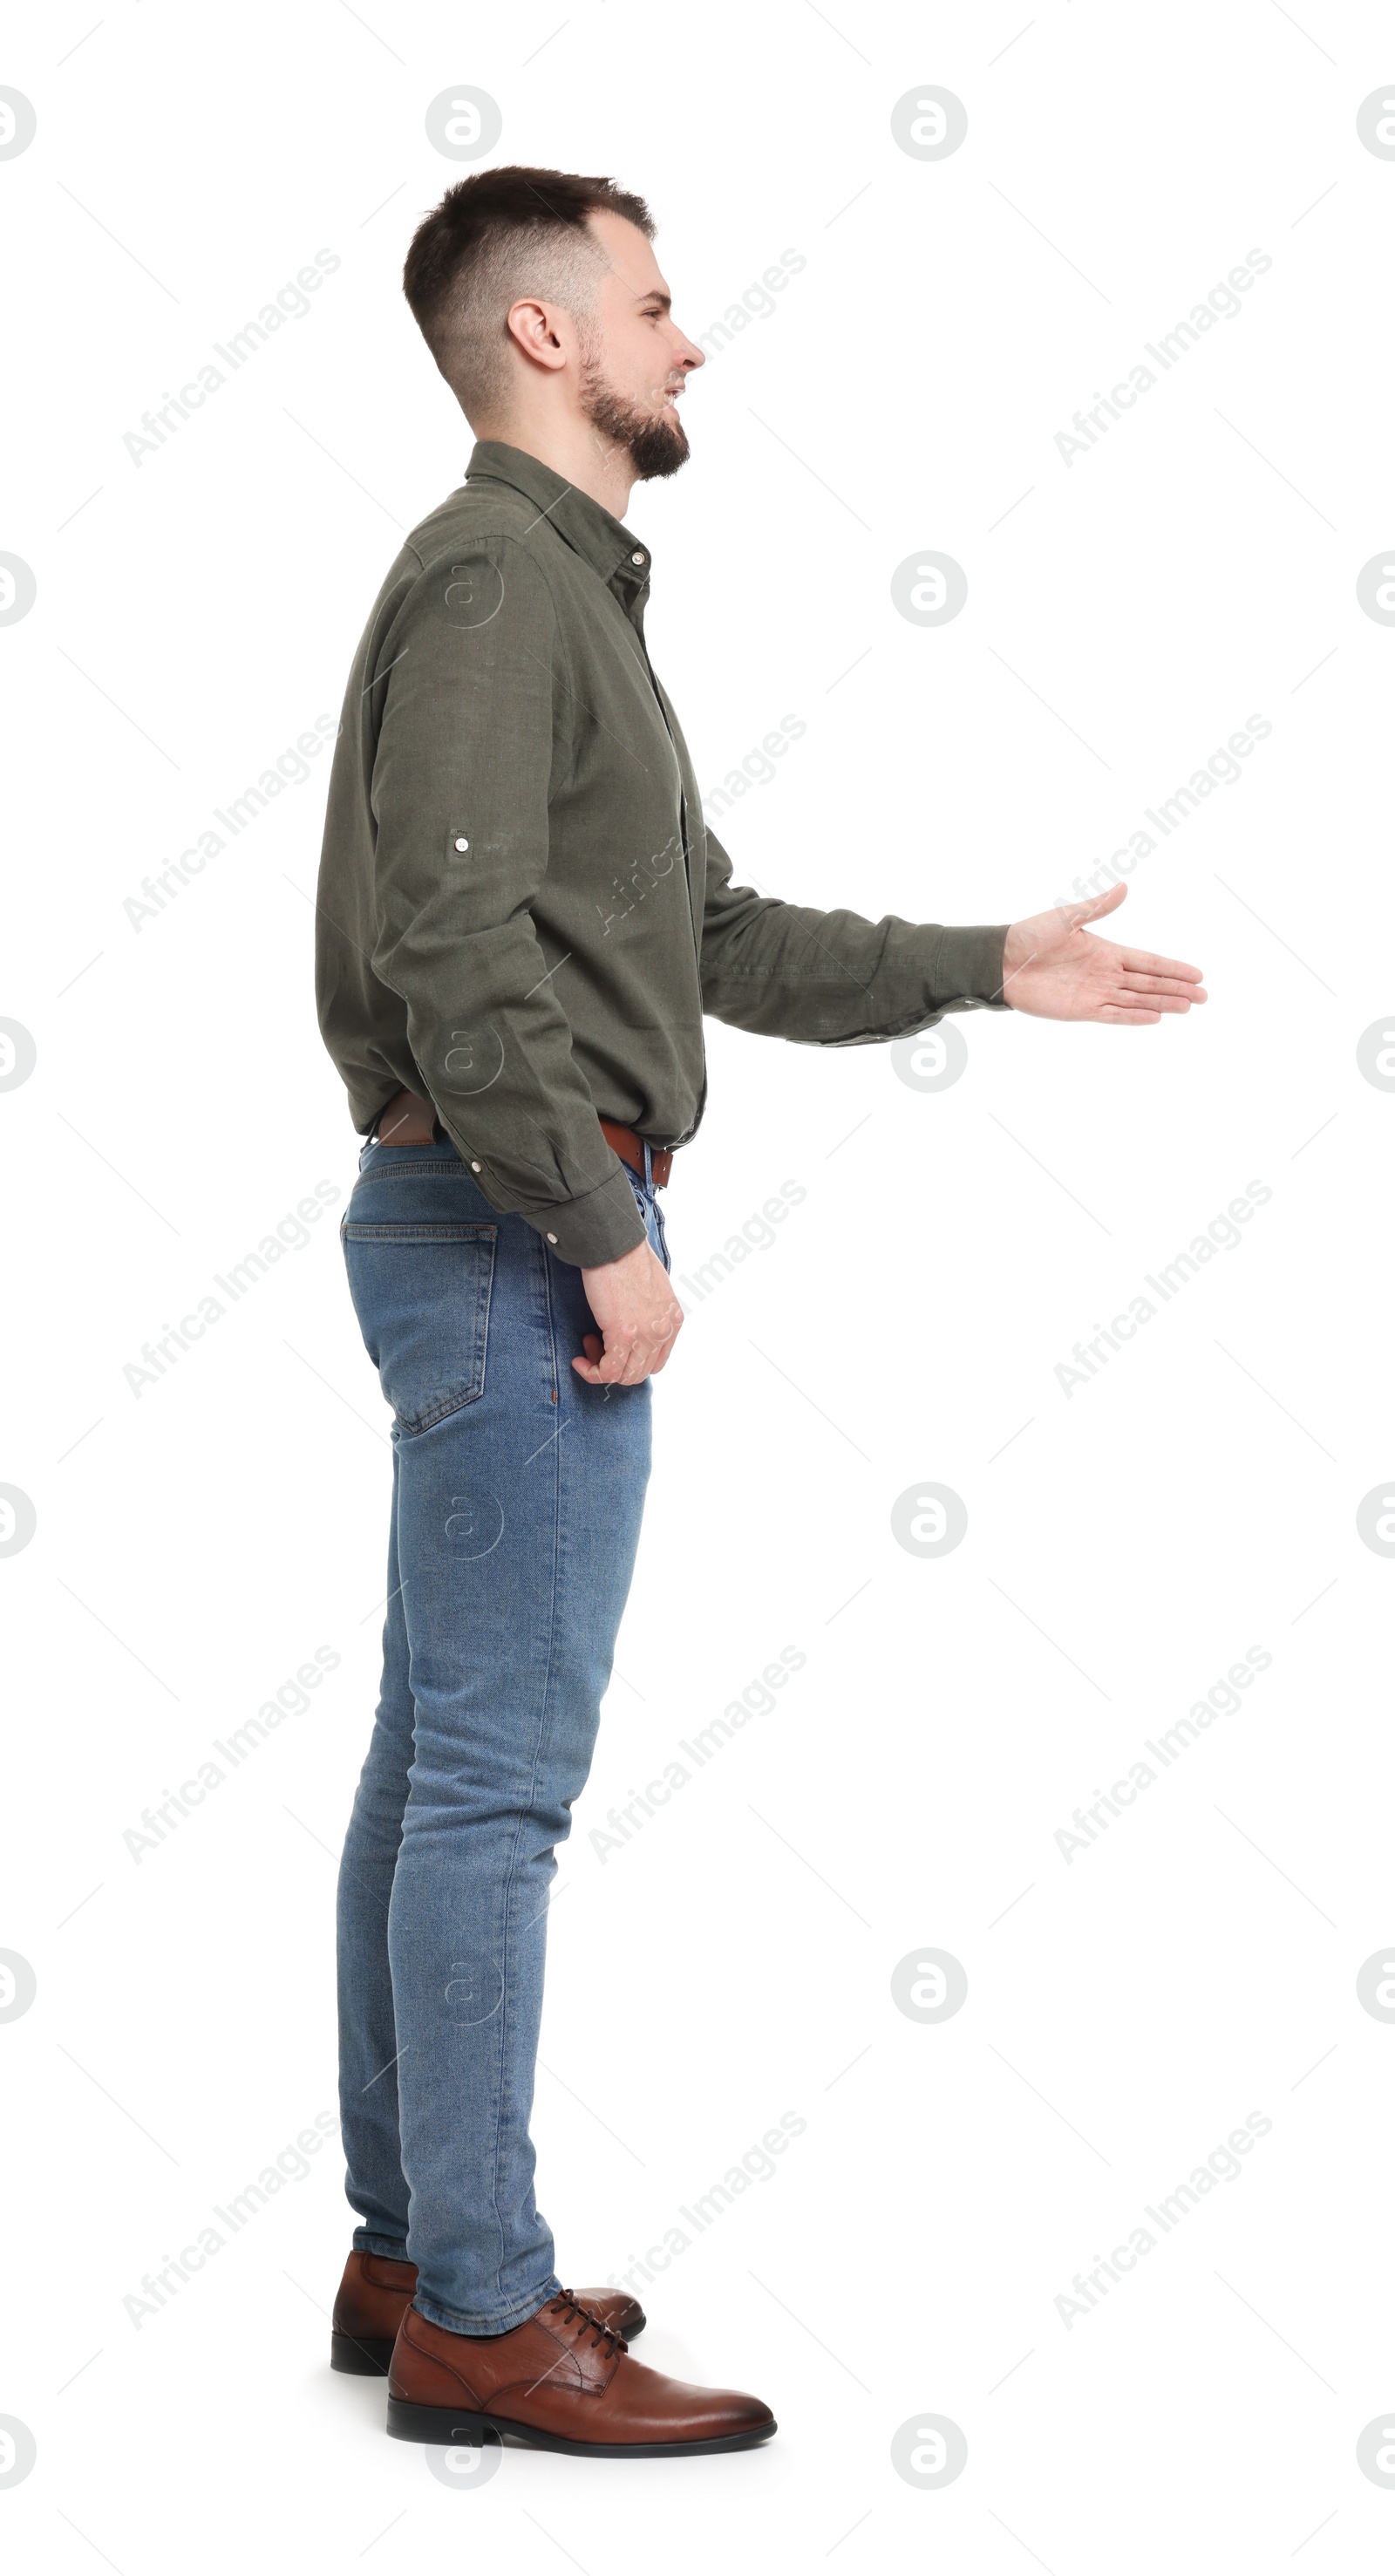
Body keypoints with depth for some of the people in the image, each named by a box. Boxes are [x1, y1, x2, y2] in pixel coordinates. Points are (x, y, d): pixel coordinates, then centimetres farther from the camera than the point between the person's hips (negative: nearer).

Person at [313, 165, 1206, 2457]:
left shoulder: (573, 592, 20)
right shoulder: (492, 578, -12)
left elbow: (715, 935, 21)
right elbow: (455, 953, -22)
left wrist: (989, 971, 19)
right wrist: (603, 1233, -19)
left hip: (494, 1234, 10)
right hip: (514, 1232, -10)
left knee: (442, 1761, 12)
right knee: (501, 1772, -6)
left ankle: (412, 2251, 22)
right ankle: (481, 2319, 2)